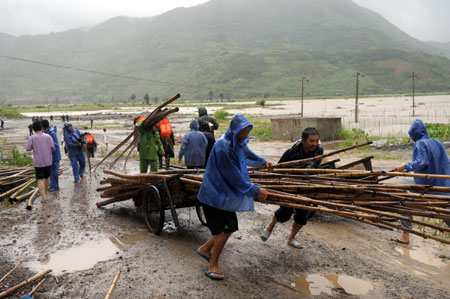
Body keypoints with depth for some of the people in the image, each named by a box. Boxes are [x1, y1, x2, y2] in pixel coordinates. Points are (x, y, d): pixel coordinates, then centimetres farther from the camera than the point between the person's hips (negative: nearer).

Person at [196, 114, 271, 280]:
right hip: (216, 195, -9)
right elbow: (235, 178, -23)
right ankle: (213, 266, 11)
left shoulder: (238, 143, 5)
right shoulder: (223, 148, -25)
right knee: (225, 229, -5)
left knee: (229, 227, 12)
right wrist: (256, 191, -15)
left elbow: (247, 154, 30)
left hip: (225, 193, 9)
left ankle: (205, 249, 30)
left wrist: (263, 162, 47)